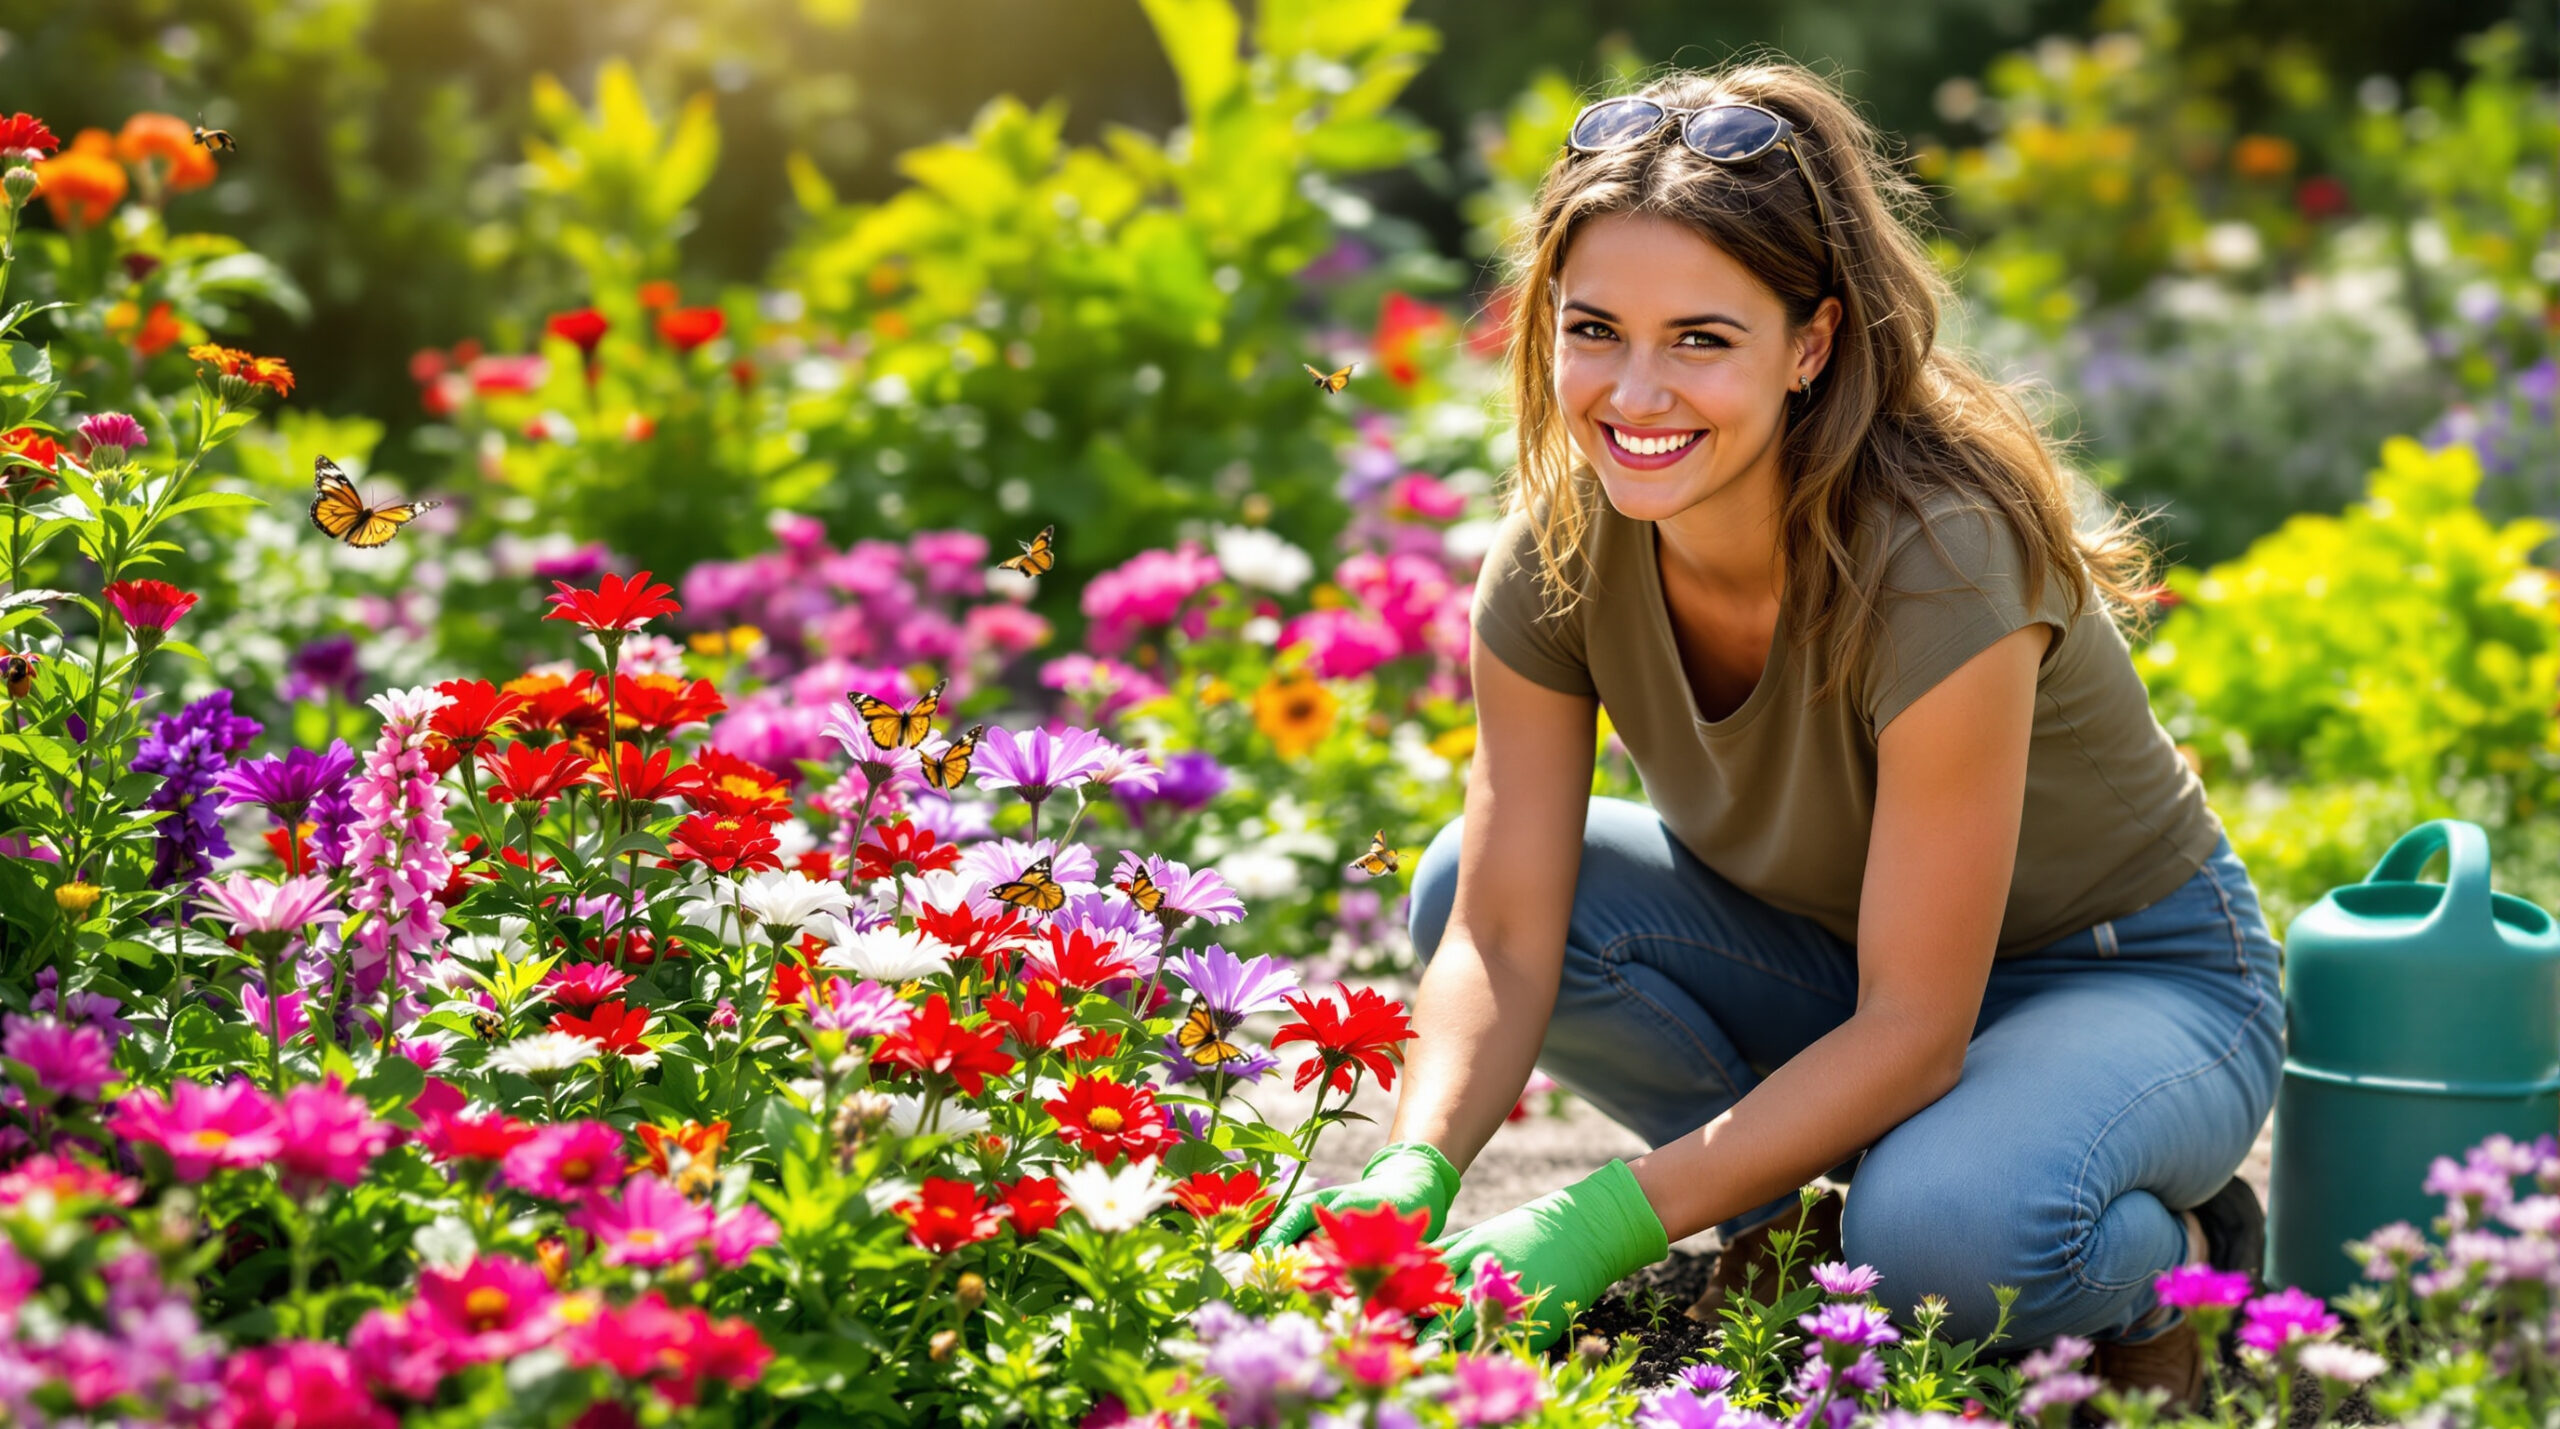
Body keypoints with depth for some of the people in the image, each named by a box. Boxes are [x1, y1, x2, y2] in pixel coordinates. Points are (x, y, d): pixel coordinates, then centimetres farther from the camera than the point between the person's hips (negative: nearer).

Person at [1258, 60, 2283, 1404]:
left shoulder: (1938, 562, -34)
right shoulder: (1557, 551, -17)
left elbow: (1915, 1031, -31)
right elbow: (1503, 935, -16)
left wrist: (1606, 1222, -36)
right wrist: (1413, 1171, -36)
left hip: (2135, 979, -6)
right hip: (1829, 950, 6)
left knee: (1942, 1234, -38)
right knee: (1461, 879, -16)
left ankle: (2164, 1262, -2)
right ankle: (1787, 1228, 1)